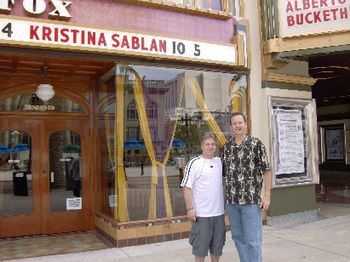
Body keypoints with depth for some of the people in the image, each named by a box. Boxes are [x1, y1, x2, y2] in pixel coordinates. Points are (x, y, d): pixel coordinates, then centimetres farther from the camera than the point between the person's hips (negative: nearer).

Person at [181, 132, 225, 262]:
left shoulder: (220, 162, 6)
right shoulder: (194, 163, -9)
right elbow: (187, 187, -10)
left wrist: (226, 205, 14)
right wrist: (190, 208, -14)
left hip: (219, 212, 5)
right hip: (201, 214, -5)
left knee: (217, 246, 17)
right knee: (200, 246, 5)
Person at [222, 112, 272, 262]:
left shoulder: (256, 144, -4)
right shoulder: (226, 147, 9)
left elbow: (266, 170, -4)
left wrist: (267, 195, -10)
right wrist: (224, 195, 10)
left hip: (251, 199, -4)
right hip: (231, 200, 5)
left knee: (253, 239, -1)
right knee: (238, 237, 14)